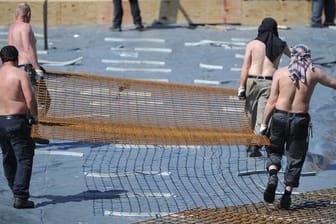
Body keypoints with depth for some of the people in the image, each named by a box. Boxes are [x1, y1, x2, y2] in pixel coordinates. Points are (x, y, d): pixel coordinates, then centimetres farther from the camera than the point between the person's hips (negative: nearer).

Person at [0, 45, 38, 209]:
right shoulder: (20, 74, -9)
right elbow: (30, 99, -16)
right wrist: (34, 116, -2)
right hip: (17, 121, -6)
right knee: (24, 159, -3)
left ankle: (16, 191, 31)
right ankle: (20, 198, -12)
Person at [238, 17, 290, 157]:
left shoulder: (252, 44, 0)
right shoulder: (280, 45, 5)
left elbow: (245, 67, -4)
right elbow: (291, 55, 29)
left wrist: (241, 87, -2)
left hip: (252, 80, 0)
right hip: (270, 82, 0)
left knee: (250, 113, 13)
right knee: (262, 115, -1)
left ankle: (250, 142, 23)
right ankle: (256, 146, -9)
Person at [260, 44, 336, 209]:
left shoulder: (280, 73, 1)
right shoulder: (314, 73, 2)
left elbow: (272, 101, -3)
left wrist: (264, 124, 0)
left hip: (279, 117, 0)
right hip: (300, 120, 0)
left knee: (274, 150, 18)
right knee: (295, 158, 10)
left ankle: (272, 175, -9)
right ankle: (287, 192, 5)